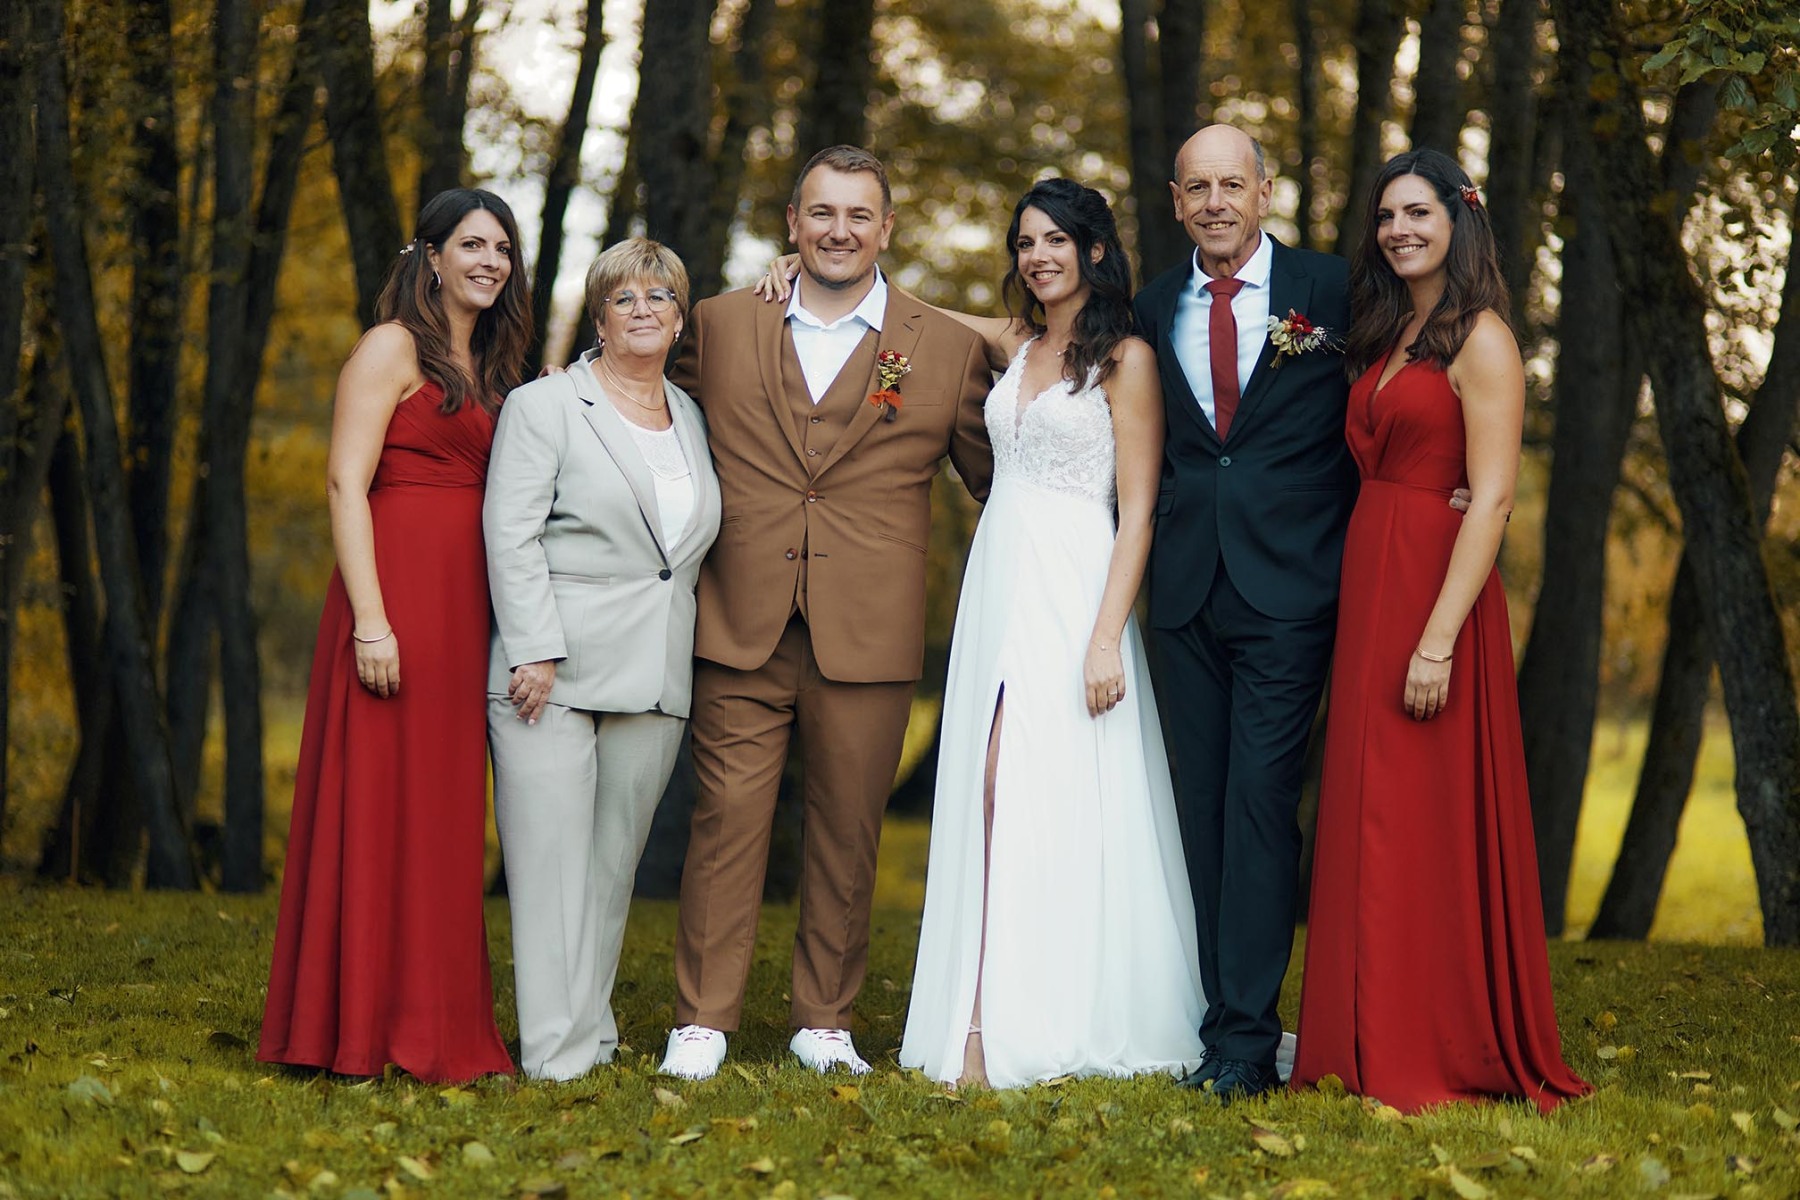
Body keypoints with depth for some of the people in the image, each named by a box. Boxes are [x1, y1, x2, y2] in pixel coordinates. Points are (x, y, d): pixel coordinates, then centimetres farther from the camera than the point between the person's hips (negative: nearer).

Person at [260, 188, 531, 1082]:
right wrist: (370, 618, -20)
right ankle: (366, 1035, -2)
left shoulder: (486, 369, 20)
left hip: (464, 610, 8)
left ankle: (438, 1031, 14)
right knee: (380, 806, -6)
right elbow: (345, 482, -12)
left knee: (443, 817, 9)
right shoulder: (393, 348, -4)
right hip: (397, 596, -8)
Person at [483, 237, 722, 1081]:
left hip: (653, 680, 5)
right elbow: (510, 536, -7)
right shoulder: (543, 406, 0)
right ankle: (556, 1052, -5)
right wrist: (537, 651, -15)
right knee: (551, 856, -7)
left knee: (614, 861, 7)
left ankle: (590, 1032, 15)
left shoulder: (693, 418, 16)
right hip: (554, 667, -5)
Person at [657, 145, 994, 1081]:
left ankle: (824, 1020, 20)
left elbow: (997, 481, 13)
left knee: (846, 835, 7)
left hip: (868, 643, 0)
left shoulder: (948, 349, 6)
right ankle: (701, 1021, 8)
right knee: (727, 818, -1)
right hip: (741, 629, 0)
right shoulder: (719, 325, 8)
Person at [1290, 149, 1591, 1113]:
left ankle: (1449, 1058, 4)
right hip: (1366, 596, 8)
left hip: (1435, 597, -8)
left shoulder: (1479, 339, -9)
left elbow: (1492, 499, -16)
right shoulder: (1385, 338, 17)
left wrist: (1439, 639, -22)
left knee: (1428, 827, -4)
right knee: (1369, 825, 9)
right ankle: (1378, 1047, 17)